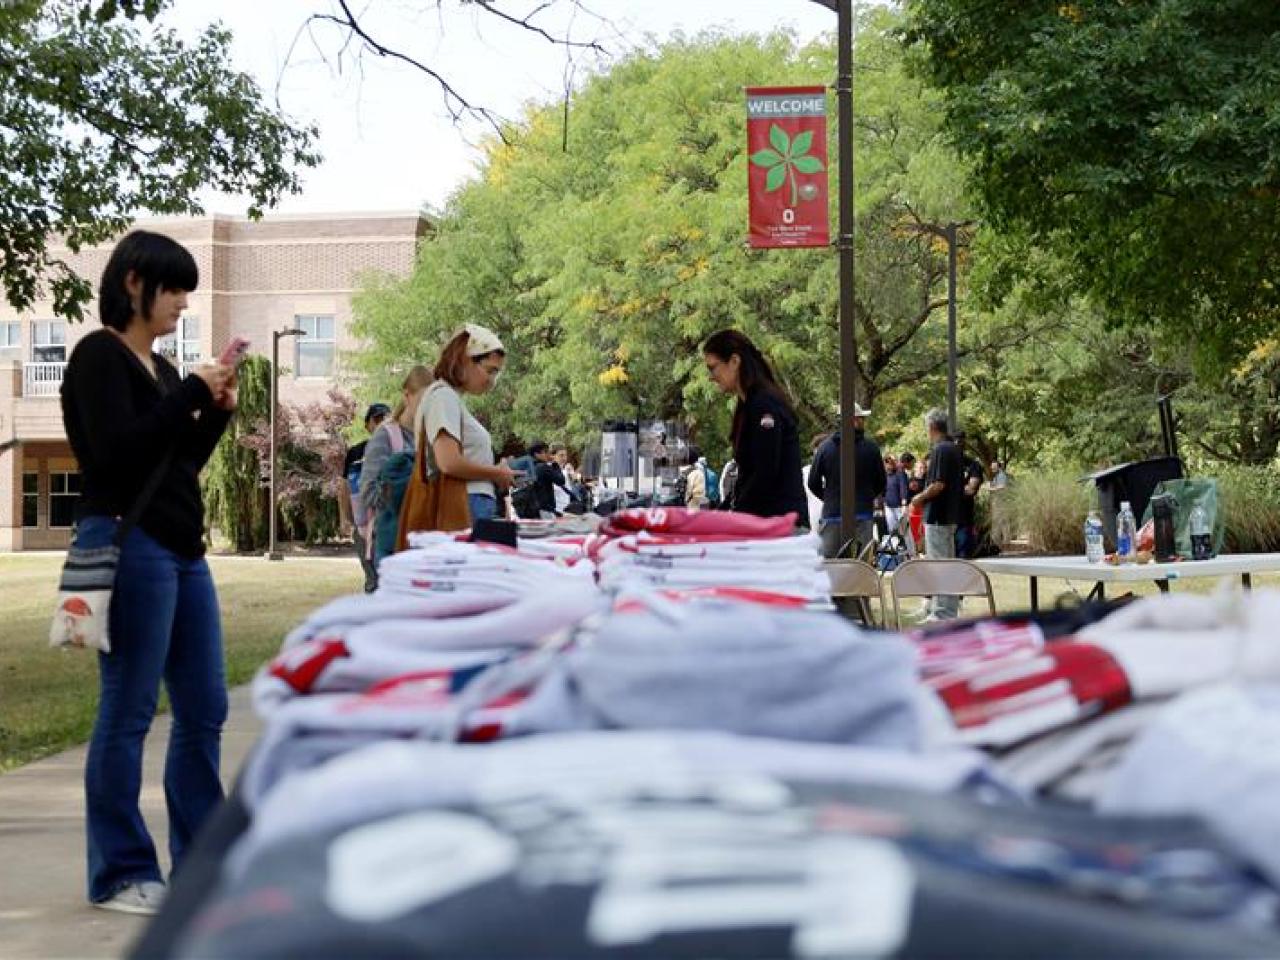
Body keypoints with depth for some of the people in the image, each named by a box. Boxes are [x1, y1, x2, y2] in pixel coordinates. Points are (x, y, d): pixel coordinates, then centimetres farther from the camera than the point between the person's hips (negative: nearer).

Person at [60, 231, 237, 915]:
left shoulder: (159, 367, 17)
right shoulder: (100, 357, -7)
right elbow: (117, 451, -18)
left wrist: (217, 411, 6)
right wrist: (191, 394, -14)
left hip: (182, 548, 9)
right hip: (127, 543, -9)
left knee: (204, 709, 10)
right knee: (127, 714, -3)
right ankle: (119, 875, 4)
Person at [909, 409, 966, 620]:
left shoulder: (940, 450, -16)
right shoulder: (954, 449, 13)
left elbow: (938, 485, -23)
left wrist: (920, 498, -7)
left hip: (937, 516, -10)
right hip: (950, 514, 10)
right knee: (947, 562, 15)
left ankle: (943, 613, -6)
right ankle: (950, 610, 20)